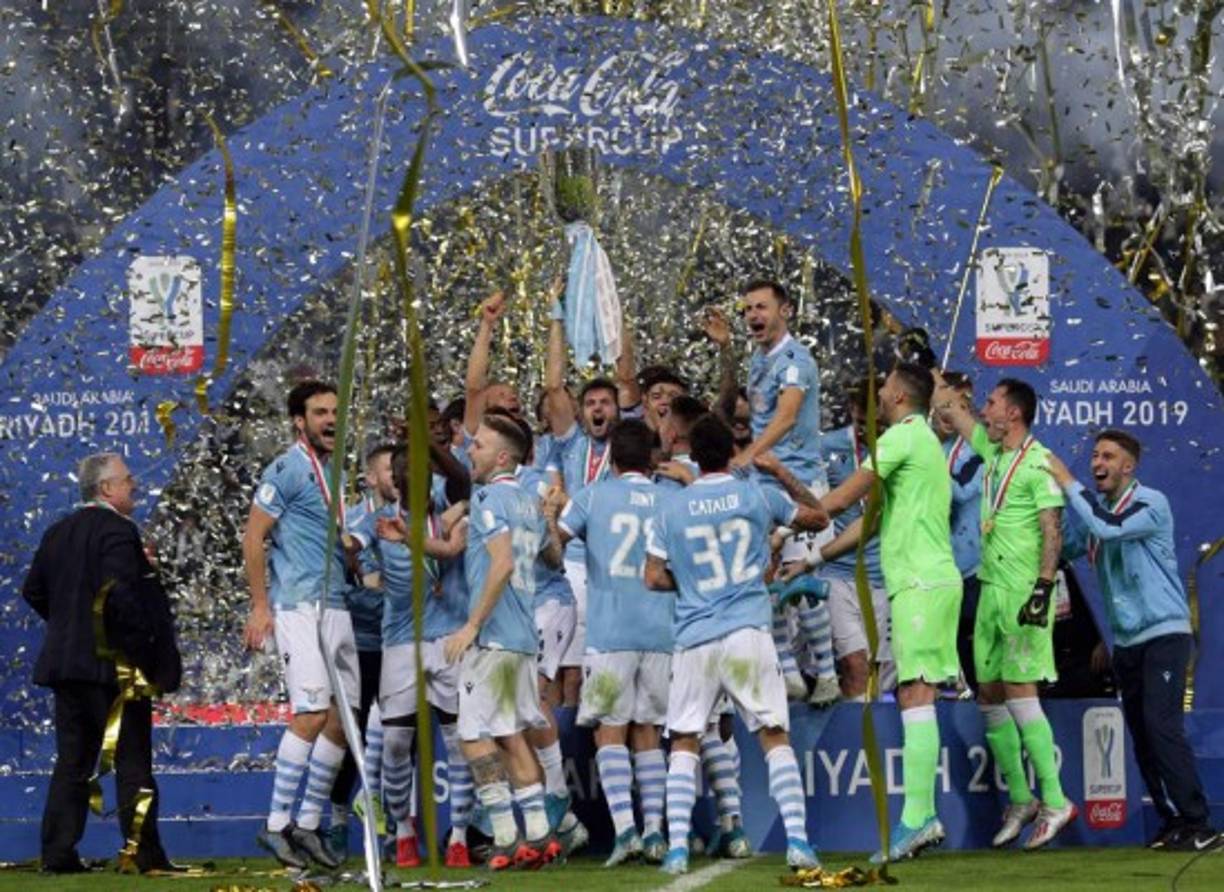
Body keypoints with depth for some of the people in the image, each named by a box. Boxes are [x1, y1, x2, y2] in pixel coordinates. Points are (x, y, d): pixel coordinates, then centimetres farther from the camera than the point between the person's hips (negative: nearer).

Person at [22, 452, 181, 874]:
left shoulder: (58, 533, 12)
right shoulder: (117, 531, -13)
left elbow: (33, 591, 17)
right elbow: (121, 594, -24)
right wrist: (144, 640, -15)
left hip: (65, 661, 7)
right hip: (112, 664, -7)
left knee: (72, 761, 10)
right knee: (133, 761, -2)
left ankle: (57, 852, 6)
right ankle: (144, 852, -2)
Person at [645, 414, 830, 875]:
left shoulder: (671, 506, 4)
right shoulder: (758, 495, 3)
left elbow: (654, 578, 5)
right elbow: (818, 516, 19)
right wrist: (780, 471, 27)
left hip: (694, 637, 1)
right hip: (749, 633, -1)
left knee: (683, 744, 10)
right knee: (775, 737, 4)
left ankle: (677, 847, 0)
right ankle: (797, 839, -6)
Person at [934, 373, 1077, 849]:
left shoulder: (1039, 462, -10)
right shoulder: (992, 451, 13)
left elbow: (1053, 531, -15)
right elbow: (951, 410, 26)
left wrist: (1044, 587, -22)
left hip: (1023, 592, -8)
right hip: (992, 589, 8)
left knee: (1019, 694, -12)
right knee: (990, 695, 7)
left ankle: (1055, 801, -9)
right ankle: (1020, 799, 14)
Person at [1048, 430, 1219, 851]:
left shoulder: (1151, 503, -10)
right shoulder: (1093, 509, 12)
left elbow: (1108, 528, -26)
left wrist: (1069, 484, -17)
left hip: (1163, 633, -8)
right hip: (1126, 642, 8)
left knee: (1162, 726, -17)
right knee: (1142, 736, 5)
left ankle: (1197, 826, -16)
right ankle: (1173, 821, 10)